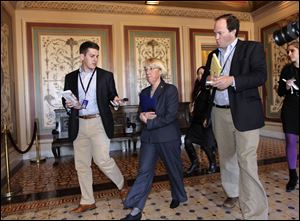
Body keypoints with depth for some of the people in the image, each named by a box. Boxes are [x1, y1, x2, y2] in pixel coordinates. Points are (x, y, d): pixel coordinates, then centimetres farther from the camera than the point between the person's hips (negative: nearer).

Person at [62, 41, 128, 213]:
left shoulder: (106, 76, 3)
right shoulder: (71, 77, 10)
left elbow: (112, 96, 7)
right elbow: (66, 100, 12)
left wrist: (115, 99, -15)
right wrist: (68, 104, -10)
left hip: (98, 123, -3)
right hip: (79, 125, 4)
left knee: (102, 160, -9)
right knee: (82, 164, 9)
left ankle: (122, 184, 20)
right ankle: (87, 201, 25)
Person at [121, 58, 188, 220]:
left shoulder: (170, 90, -7)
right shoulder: (144, 93, 12)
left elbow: (170, 116, -16)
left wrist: (149, 122, -14)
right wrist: (143, 116, -6)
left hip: (168, 138, -4)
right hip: (149, 138, 5)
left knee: (173, 169, 13)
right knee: (144, 171, 0)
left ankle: (178, 196, 39)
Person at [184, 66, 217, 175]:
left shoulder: (209, 89, -9)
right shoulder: (198, 88, 15)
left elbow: (210, 105, -16)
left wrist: (207, 119, -20)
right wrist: (192, 106, 6)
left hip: (206, 121, -7)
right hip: (196, 120, 7)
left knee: (207, 144, 0)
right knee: (187, 141, -2)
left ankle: (213, 164, 27)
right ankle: (195, 164, 14)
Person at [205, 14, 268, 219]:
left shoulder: (252, 48, 1)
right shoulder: (213, 55, 16)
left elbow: (261, 76, -11)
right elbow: (207, 80, 21)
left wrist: (232, 80, -22)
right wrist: (209, 81, -2)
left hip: (244, 114, -5)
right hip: (220, 113, 6)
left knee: (247, 162, -9)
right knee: (226, 157, 15)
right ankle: (233, 193, 34)